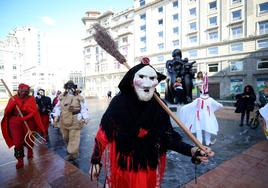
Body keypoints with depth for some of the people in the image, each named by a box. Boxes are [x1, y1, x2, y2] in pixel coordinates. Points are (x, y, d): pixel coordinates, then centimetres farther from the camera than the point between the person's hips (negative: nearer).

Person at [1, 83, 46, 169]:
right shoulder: (13, 98, 3)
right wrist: (12, 104, -19)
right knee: (17, 141, -2)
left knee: (29, 139, 11)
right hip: (15, 122, 1)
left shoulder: (31, 99, -2)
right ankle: (20, 160, 11)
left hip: (28, 121, -1)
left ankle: (30, 151, 43)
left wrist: (26, 117, -20)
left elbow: (34, 111, -7)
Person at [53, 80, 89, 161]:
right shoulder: (61, 97, 7)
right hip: (64, 121, 5)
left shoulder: (79, 98, -4)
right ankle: (70, 148, 45)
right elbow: (58, 108, 11)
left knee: (74, 138, -1)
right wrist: (56, 116, 0)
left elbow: (84, 109, -3)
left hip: (75, 121, -5)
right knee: (65, 137, 21)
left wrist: (85, 118, -11)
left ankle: (73, 153, 13)